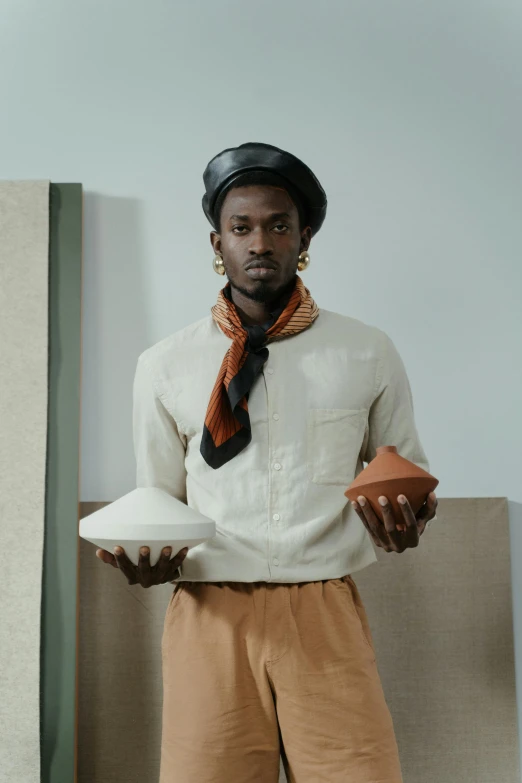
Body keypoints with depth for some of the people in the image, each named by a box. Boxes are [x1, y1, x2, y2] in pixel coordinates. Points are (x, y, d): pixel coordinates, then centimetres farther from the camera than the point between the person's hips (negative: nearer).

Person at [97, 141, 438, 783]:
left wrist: (405, 522, -7)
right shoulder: (165, 366, 8)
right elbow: (157, 502, 13)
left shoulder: (368, 356, 7)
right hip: (210, 616, 0)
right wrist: (146, 559, -8)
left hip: (328, 616, 0)